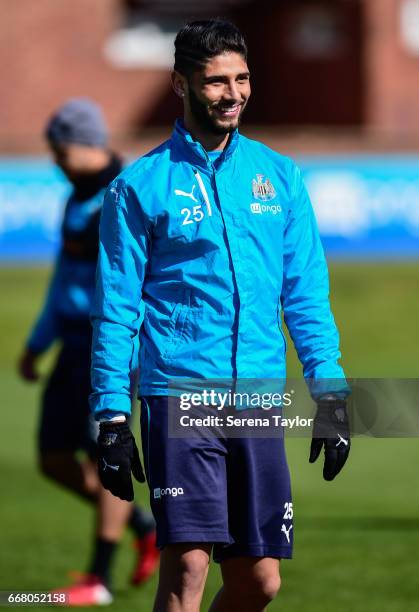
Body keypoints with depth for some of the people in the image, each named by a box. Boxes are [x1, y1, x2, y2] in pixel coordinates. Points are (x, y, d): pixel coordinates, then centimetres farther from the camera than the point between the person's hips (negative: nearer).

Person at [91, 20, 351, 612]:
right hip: (178, 393, -4)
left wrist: (329, 388, 5)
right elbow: (116, 307, 1)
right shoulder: (139, 186, 1)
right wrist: (111, 416, -4)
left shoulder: (279, 175, 12)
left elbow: (306, 292, 14)